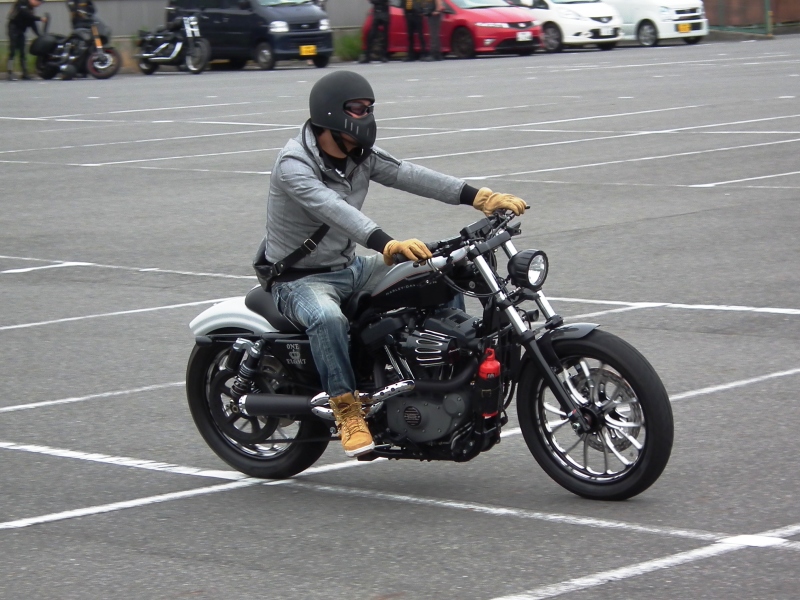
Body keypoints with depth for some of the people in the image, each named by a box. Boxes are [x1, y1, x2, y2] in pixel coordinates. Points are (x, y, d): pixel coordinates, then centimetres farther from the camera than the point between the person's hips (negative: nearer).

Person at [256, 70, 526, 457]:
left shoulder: (360, 156, 3)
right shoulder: (293, 164, -22)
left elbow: (409, 176, -7)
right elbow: (333, 210, -38)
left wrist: (480, 197, -20)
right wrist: (387, 244, -54)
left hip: (349, 268, 8)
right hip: (299, 279, -8)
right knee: (326, 317, -42)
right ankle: (347, 411, -29)